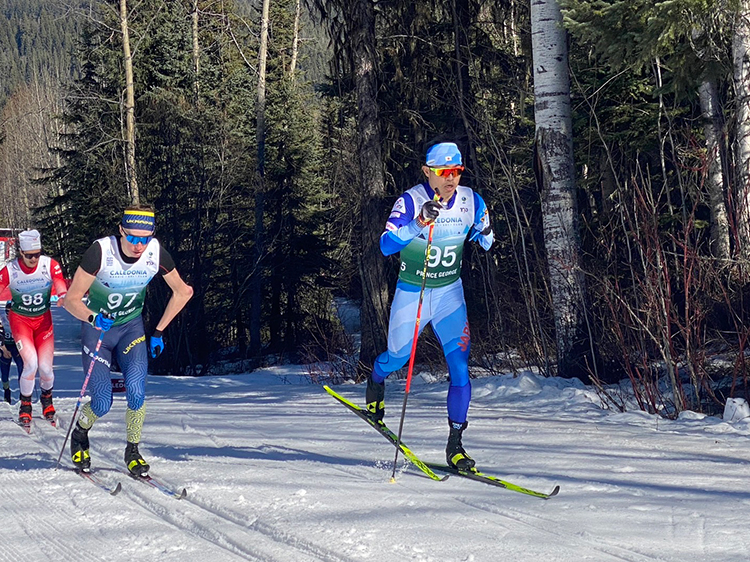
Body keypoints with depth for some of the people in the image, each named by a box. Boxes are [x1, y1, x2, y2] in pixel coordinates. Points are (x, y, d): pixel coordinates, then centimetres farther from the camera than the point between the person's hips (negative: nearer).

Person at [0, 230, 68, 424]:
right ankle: (25, 405, 6)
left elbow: (62, 291, -16)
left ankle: (46, 398, 30)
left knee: (45, 367, -5)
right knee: (31, 363, -20)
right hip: (20, 320, -1)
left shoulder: (50, 265, -16)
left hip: (43, 320, 1)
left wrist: (63, 297, -39)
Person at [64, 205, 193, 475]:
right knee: (102, 404, -9)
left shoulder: (157, 253, -18)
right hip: (97, 327, -2)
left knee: (136, 390, -21)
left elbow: (183, 292, 0)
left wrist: (159, 331, -1)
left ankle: (133, 451, 2)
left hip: (131, 326, 2)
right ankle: (79, 436, 25)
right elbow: (71, 299, -21)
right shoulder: (101, 251, -27)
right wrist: (93, 317, -40)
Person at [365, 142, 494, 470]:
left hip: (450, 292, 2)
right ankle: (375, 382, 53)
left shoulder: (471, 202, -8)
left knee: (460, 364, -10)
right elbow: (386, 246, -29)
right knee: (397, 357, 15)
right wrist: (418, 224, -42)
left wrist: (483, 238, -15)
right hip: (412, 292, -2)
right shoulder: (411, 202, -19)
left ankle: (455, 444, -3)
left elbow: (484, 242, 9)